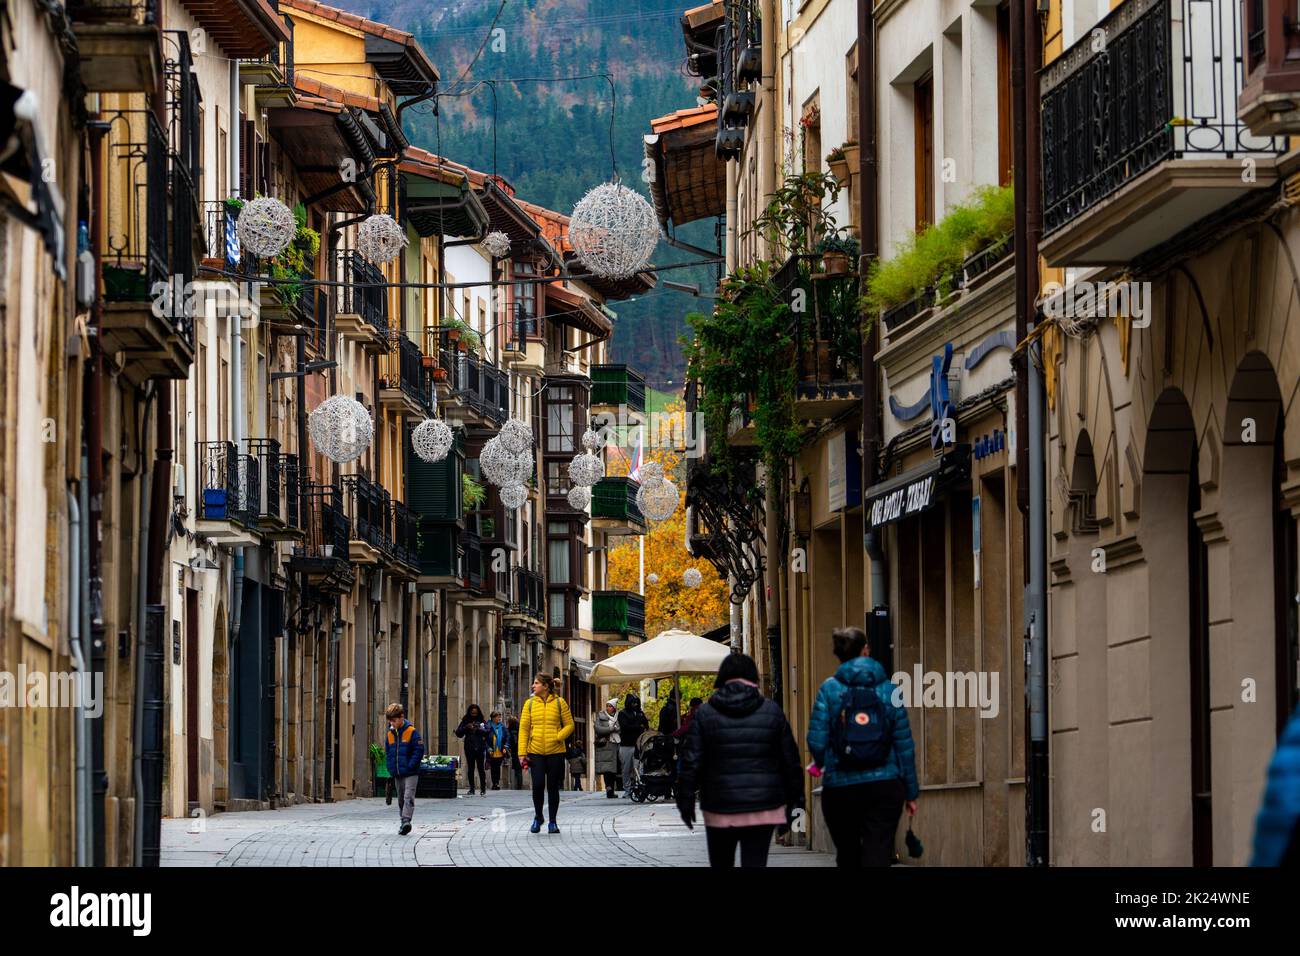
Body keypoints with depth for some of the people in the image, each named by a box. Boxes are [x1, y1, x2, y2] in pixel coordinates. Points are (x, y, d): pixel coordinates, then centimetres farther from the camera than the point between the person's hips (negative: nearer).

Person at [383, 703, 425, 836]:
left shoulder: (412, 732, -9)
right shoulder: (390, 734, 9)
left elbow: (419, 750, -11)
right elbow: (387, 752, 18)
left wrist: (410, 766, -15)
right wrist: (391, 768, 5)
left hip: (410, 773, -6)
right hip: (397, 774, 6)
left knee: (408, 797, -17)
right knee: (401, 799, 13)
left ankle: (406, 821, -26)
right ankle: (404, 823, 21)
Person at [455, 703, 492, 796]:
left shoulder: (482, 722, 7)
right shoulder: (465, 722, 10)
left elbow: (487, 732, -4)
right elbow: (458, 733, 4)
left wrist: (479, 729, -20)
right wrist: (466, 728, -11)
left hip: (480, 748, -1)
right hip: (469, 748, 2)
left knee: (481, 768, -3)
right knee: (471, 768, 2)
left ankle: (483, 789, 2)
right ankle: (471, 789, 5)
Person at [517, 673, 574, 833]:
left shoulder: (559, 703, 2)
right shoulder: (529, 703, 6)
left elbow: (569, 725, 5)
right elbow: (523, 728, 4)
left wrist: (557, 737, -12)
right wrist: (522, 752, -3)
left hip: (555, 752, -1)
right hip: (535, 752, 1)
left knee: (553, 787, 3)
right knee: (538, 785, -7)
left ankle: (553, 822, 15)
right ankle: (537, 817, 15)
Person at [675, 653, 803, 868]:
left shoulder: (705, 713, -1)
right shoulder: (771, 711, 2)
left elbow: (691, 762, -3)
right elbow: (790, 760, 5)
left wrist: (686, 801, 4)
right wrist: (794, 799, 13)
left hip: (720, 809, 0)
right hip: (764, 808, 0)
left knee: (721, 863, 13)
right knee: (755, 862, -2)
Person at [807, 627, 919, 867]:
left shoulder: (829, 689, -2)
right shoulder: (888, 689, 1)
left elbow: (816, 740, -8)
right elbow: (904, 745, 1)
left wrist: (822, 764, 15)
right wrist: (911, 793, 8)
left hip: (840, 788, 0)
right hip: (884, 785, 0)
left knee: (848, 857, 15)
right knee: (878, 857, -4)